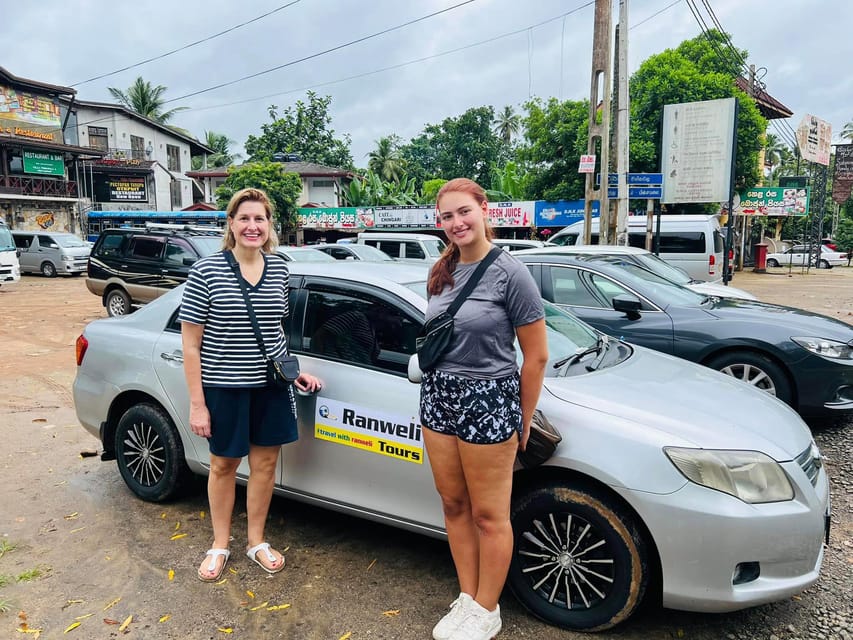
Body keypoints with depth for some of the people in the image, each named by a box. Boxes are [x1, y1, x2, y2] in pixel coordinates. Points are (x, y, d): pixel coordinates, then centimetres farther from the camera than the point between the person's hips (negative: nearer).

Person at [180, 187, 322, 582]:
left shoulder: (279, 269, 1)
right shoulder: (206, 271, -13)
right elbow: (191, 344, -10)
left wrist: (292, 371, 9)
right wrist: (197, 403, -12)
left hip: (270, 384, 4)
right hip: (223, 386, -3)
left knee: (265, 462, 13)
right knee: (223, 464, 13)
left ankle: (256, 541, 33)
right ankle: (220, 545, 34)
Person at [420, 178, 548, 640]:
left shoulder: (509, 273, -13)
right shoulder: (440, 273, 6)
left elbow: (536, 356, -10)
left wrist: (522, 422, -3)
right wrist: (438, 386, 13)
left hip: (488, 400, -6)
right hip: (439, 395, 7)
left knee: (489, 515, 7)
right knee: (454, 506, 15)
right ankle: (466, 598, 33)